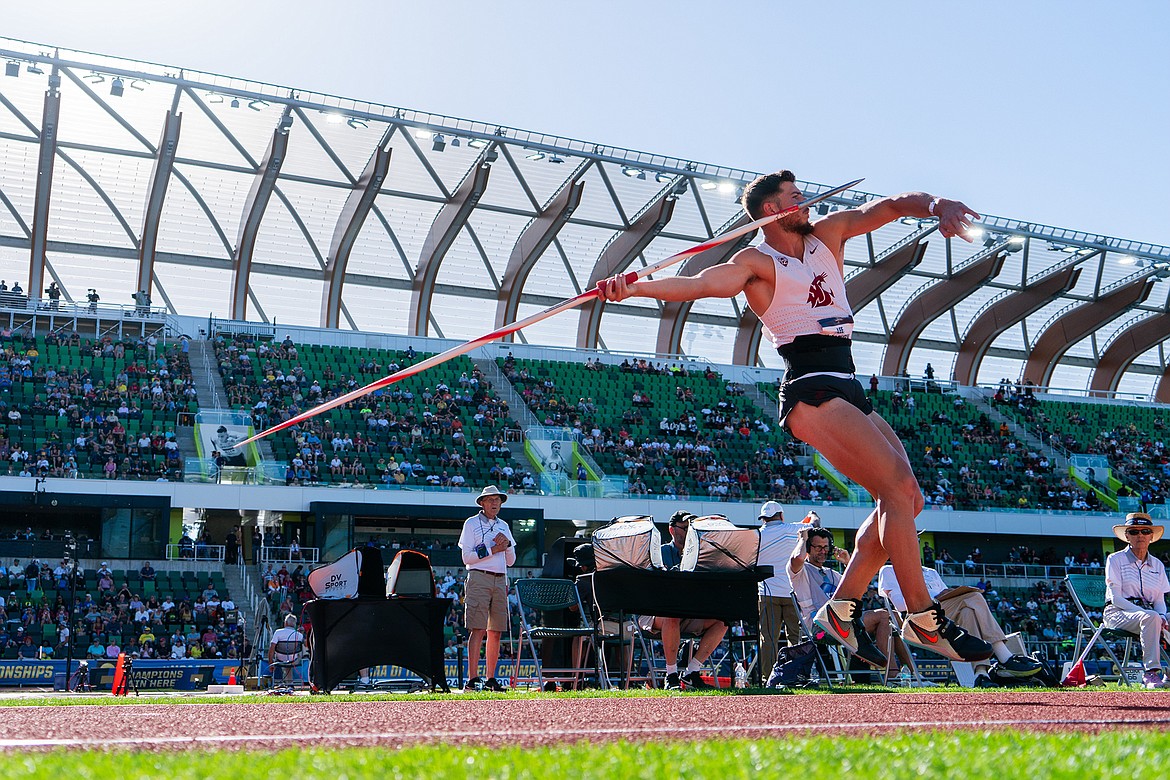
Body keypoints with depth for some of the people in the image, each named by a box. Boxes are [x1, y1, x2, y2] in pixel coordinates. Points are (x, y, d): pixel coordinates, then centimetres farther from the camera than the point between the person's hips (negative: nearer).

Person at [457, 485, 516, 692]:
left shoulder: (503, 526, 20)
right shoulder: (471, 523, 4)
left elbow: (511, 561, 19)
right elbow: (467, 557, -5)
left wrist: (507, 544, 1)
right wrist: (492, 550, -10)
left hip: (500, 580, 6)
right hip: (479, 578, -5)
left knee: (496, 632, 3)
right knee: (478, 630, -12)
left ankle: (491, 679, 7)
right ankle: (473, 679, -15)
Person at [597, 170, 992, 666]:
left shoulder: (827, 235, 19)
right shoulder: (759, 262, 0)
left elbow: (890, 206, 11)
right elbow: (700, 284, -16)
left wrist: (936, 204, -11)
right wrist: (635, 287, -34)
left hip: (848, 390, 8)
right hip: (813, 392, -8)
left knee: (906, 499, 5)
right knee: (899, 490, -15)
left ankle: (843, 607, 7)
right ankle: (923, 617, -10)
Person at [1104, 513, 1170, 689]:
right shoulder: (1115, 559, 2)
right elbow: (1116, 598, -7)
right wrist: (1149, 614, -19)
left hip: (1147, 613, 5)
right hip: (1117, 613, -5)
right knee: (1150, 617, -36)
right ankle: (1151, 673, -38)